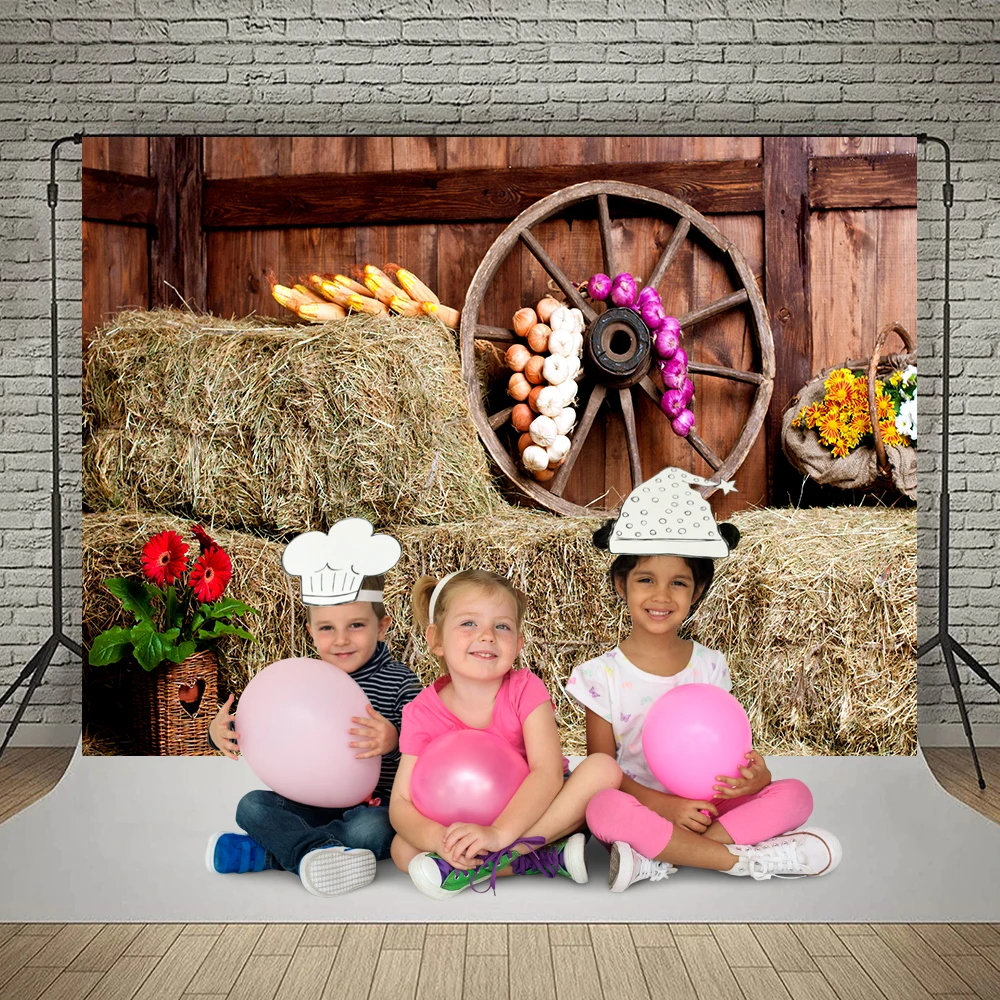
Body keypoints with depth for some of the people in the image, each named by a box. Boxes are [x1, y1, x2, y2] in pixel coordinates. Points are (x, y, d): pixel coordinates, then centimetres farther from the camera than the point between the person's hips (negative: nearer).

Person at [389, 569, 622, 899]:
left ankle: (480, 864, -30)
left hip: (532, 810, 0)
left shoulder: (525, 690, -16)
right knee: (403, 849, -26)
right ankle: (549, 857, -25)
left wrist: (498, 833, -42)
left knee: (603, 768, -26)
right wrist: (439, 839, -38)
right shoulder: (422, 713, -13)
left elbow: (548, 772, -27)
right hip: (467, 824, 1)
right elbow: (401, 802, -16)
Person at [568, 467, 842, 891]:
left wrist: (755, 777, -17)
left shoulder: (710, 666, 5)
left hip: (705, 806, 4)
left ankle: (658, 859, -29)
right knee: (603, 807, -36)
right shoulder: (604, 674, -4)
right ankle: (745, 858, -27)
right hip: (643, 807, -3)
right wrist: (663, 805, -20)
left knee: (794, 794, -18)